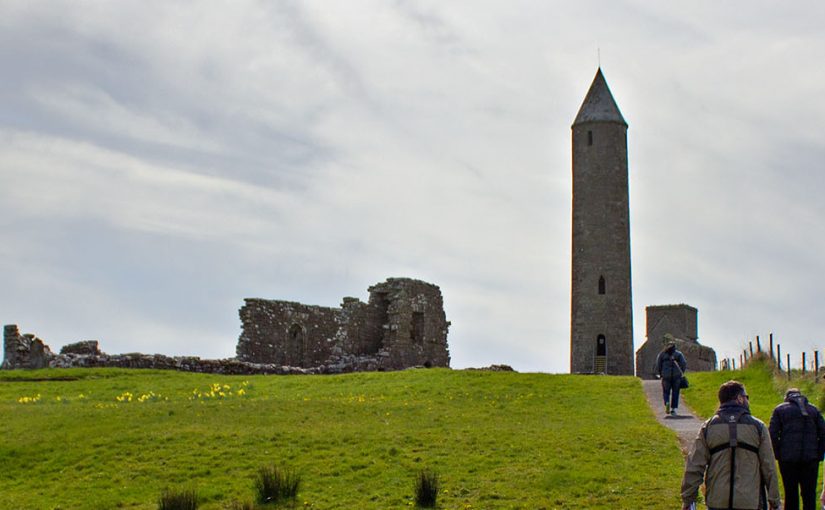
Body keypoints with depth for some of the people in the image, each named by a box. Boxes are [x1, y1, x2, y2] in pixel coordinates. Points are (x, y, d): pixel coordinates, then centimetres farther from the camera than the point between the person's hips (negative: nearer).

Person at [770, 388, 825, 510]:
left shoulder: (780, 409, 6)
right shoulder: (813, 410, 13)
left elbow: (773, 435, -4)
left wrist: (778, 455, 1)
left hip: (788, 459, -1)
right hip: (810, 459, 1)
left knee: (791, 495, 5)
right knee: (809, 494, 6)